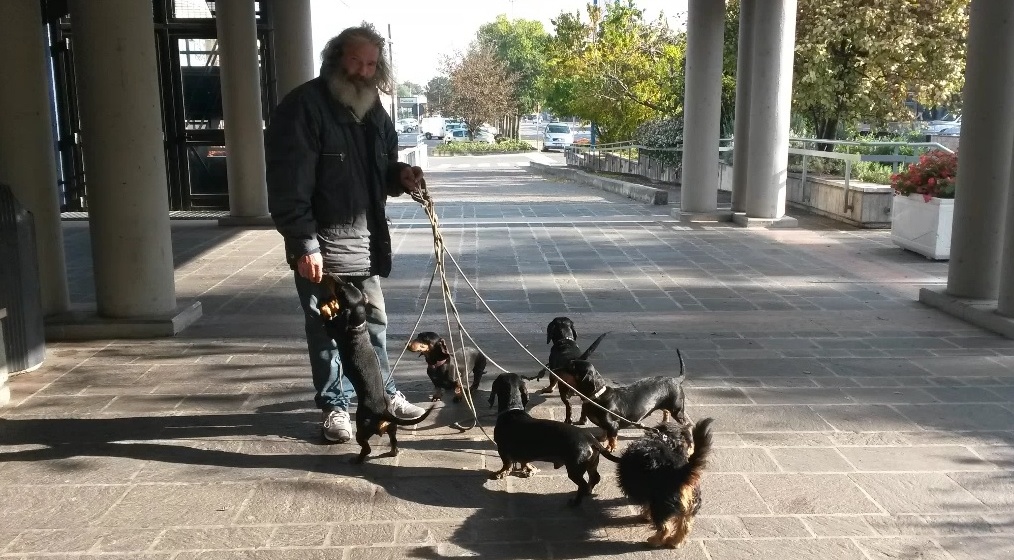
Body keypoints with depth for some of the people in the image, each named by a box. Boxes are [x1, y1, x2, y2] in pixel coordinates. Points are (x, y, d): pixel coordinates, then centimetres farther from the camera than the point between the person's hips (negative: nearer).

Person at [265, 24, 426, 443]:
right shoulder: (304, 106, -14)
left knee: (374, 321, 17)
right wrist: (304, 242, -22)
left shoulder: (375, 112, 10)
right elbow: (288, 182, -18)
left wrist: (400, 175, -2)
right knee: (326, 329, 6)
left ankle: (383, 394, 33)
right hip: (321, 243, -7)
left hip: (365, 239, 7)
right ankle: (334, 406, 21)